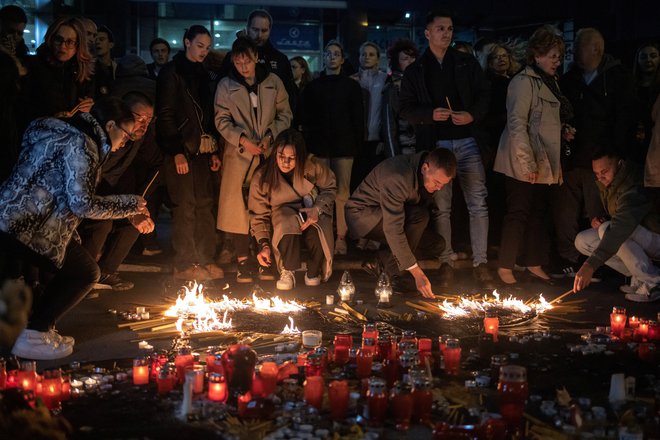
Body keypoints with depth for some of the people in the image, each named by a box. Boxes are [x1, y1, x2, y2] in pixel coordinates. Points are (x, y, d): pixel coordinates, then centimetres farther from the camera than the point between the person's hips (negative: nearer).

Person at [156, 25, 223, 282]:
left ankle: (205, 260, 11)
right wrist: (177, 152, -16)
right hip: (182, 151, -7)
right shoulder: (172, 72, -4)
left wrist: (214, 151, 13)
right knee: (185, 207, -5)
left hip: (203, 149, 7)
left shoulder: (202, 75, 18)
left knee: (205, 205, 5)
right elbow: (165, 115, -10)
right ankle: (184, 265, 1)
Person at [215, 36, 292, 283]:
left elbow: (285, 115, 9)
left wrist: (271, 136, -7)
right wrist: (242, 140, -11)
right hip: (239, 154, -1)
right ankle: (243, 261, 5)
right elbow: (222, 120, 2)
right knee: (238, 207, -4)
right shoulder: (226, 86, 3)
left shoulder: (273, 82, 5)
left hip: (269, 153, 1)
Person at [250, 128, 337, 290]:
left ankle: (314, 272, -8)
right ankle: (288, 271, -15)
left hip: (312, 210, 0)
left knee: (317, 229, -36)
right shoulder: (261, 178, -13)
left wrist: (317, 209, -17)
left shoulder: (312, 166, -16)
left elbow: (330, 188, 1)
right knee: (287, 225, -38)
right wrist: (264, 244, -15)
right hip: (283, 214, 0)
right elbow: (259, 214, -3)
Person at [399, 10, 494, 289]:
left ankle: (480, 263, 4)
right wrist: (431, 114, -15)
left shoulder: (467, 63, 10)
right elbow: (406, 108, 3)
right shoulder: (415, 71, 7)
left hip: (466, 141, 1)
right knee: (440, 206, 5)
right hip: (435, 144, 0)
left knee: (478, 203, -4)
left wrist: (472, 115, -11)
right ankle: (445, 262, 15)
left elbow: (483, 94, 9)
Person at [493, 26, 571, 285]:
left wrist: (566, 129, 9)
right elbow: (517, 124, -19)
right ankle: (505, 267, 4)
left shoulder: (550, 82, 16)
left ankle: (534, 264, 20)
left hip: (544, 163, 9)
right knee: (518, 214, -4)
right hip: (524, 165, -8)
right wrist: (528, 163, -22)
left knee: (538, 213, 12)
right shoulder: (524, 82, -12)